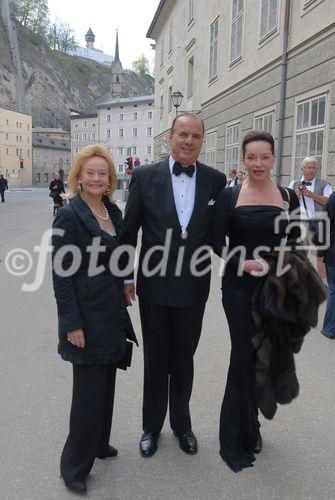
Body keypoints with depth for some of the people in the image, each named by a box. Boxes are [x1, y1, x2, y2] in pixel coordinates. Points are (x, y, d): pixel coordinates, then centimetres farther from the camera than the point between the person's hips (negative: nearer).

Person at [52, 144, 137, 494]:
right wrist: (72, 324, -17)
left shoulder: (113, 211, 7)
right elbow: (61, 273, -15)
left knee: (105, 382, 17)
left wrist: (121, 297, 14)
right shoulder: (69, 216, -13)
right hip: (86, 314, -7)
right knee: (89, 389, 1)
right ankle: (74, 466, 20)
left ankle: (98, 443, 38)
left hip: (112, 311, 7)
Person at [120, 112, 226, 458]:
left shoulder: (216, 180, -3)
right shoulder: (145, 176, -6)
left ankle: (181, 423, 40)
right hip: (154, 286, -1)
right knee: (155, 361, 15)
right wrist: (125, 278, 0)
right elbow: (129, 231, -1)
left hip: (194, 287, 1)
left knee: (184, 360, 18)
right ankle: (152, 426, 36)